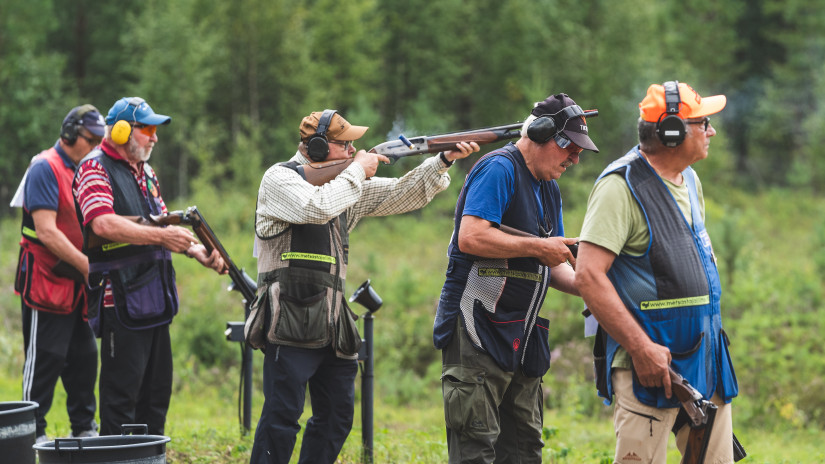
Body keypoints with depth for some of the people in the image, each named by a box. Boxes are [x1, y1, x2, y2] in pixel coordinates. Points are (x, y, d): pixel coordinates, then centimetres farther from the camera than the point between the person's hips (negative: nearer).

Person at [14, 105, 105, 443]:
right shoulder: (45, 168, -12)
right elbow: (46, 231, -20)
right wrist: (88, 266, -21)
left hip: (77, 284, 8)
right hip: (46, 283, -8)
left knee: (84, 357, 11)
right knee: (45, 358, -5)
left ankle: (84, 428, 20)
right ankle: (33, 434, 2)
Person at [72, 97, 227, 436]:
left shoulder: (145, 173, 18)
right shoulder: (95, 169, -9)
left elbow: (164, 224, 22)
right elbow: (103, 224, -24)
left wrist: (198, 252, 5)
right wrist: (160, 236, -25)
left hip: (155, 299, 9)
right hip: (121, 301, -9)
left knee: (157, 387, 13)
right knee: (122, 389, -6)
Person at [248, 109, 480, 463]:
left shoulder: (345, 183, 16)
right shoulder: (280, 179, -7)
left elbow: (402, 195, 19)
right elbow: (318, 207, -25)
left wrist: (443, 161, 6)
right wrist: (357, 170, -12)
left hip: (332, 327, 8)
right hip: (291, 326, -8)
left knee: (337, 417, 12)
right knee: (282, 415, -11)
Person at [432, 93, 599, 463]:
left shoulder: (549, 189, 19)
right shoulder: (499, 169, -11)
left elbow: (550, 264, 22)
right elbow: (470, 238, -23)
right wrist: (538, 247, -16)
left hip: (522, 335, 10)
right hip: (478, 333, -10)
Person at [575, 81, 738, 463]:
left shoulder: (689, 181, 15)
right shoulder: (622, 186, -13)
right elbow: (588, 275, -20)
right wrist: (642, 348, -23)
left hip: (704, 356, 8)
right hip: (651, 360, -8)